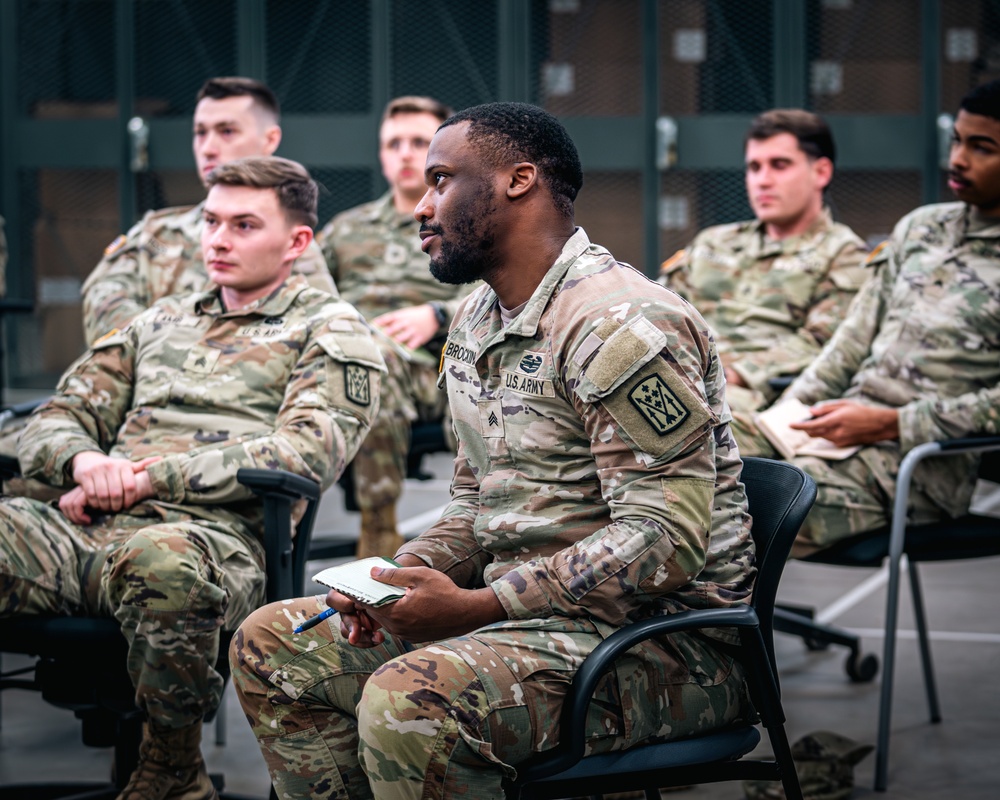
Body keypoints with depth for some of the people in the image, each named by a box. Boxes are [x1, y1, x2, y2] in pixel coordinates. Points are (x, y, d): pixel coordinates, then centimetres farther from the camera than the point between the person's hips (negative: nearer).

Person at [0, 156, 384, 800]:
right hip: (88, 529, 5)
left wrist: (149, 478, -9)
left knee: (159, 560, -42)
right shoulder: (161, 322, 30)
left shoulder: (331, 330, 13)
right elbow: (56, 421, 24)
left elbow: (306, 452, -5)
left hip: (218, 534, -5)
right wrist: (86, 462, -3)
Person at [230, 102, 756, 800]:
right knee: (270, 646, 6)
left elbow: (666, 542, -24)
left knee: (408, 706, -33)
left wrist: (477, 607, -25)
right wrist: (406, 576, 0)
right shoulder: (476, 322, 14)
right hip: (525, 610, 10)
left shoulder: (621, 326, -18)